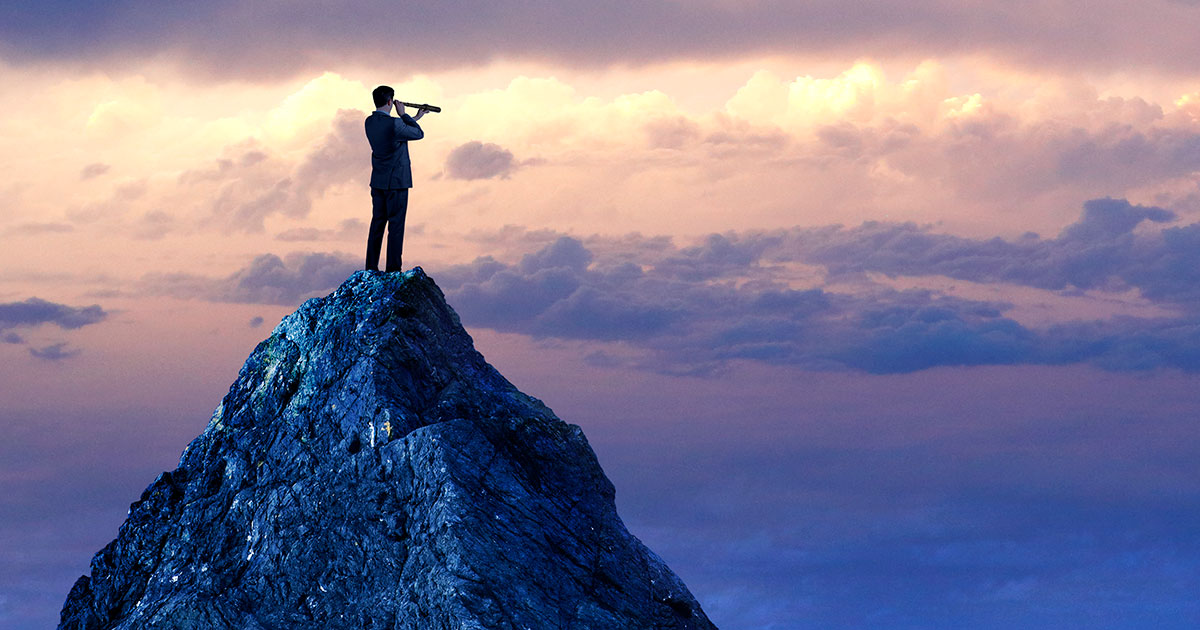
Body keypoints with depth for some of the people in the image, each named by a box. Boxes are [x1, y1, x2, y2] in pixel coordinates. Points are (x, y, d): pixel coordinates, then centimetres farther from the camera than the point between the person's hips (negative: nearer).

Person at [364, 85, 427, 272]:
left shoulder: (370, 122, 3)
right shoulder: (394, 124, -21)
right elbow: (419, 134, -5)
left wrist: (414, 118, 23)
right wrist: (403, 115, 0)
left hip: (377, 182, 7)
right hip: (396, 182, -7)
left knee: (377, 223, 13)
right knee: (396, 225, -1)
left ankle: (371, 268, 15)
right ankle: (393, 269, 1)